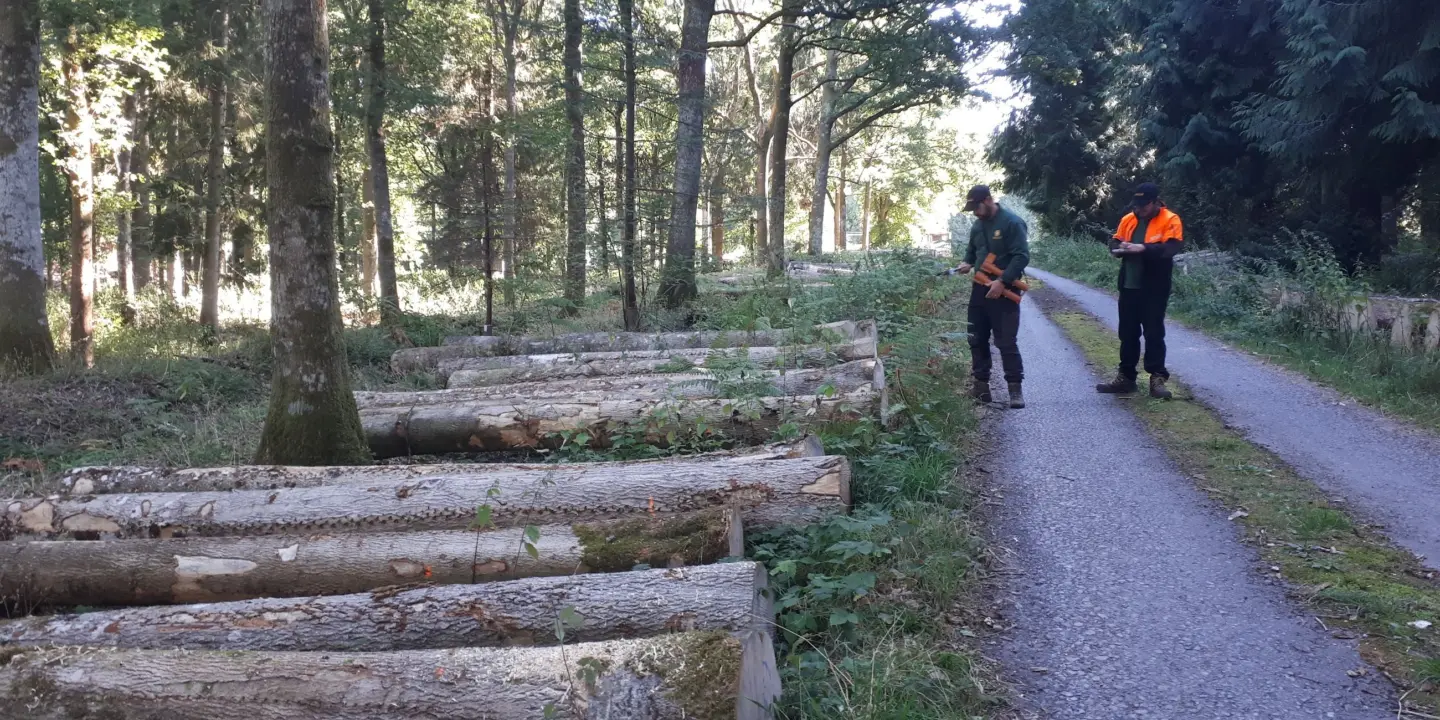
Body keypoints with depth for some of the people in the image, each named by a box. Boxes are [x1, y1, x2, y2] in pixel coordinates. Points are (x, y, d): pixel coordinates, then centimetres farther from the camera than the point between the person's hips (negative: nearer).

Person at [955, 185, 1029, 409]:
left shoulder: (1012, 223, -12)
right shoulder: (977, 226, 12)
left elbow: (1022, 256, -17)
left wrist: (1002, 281, -25)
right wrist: (967, 263, 3)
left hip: (1003, 291, -8)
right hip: (980, 289, 8)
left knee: (1006, 342, -8)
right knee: (976, 339, 9)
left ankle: (1015, 388, -1)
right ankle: (981, 384, 18)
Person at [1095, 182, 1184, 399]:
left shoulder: (1170, 220, -7)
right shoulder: (1129, 219, 11)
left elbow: (1173, 247, -19)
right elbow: (1114, 242, 15)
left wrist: (1143, 248, -30)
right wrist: (1119, 248, -9)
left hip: (1154, 289, -6)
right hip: (1129, 286, 6)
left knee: (1154, 333, -4)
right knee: (1127, 333, 11)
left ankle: (1157, 379, 0)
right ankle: (1126, 377, 20)